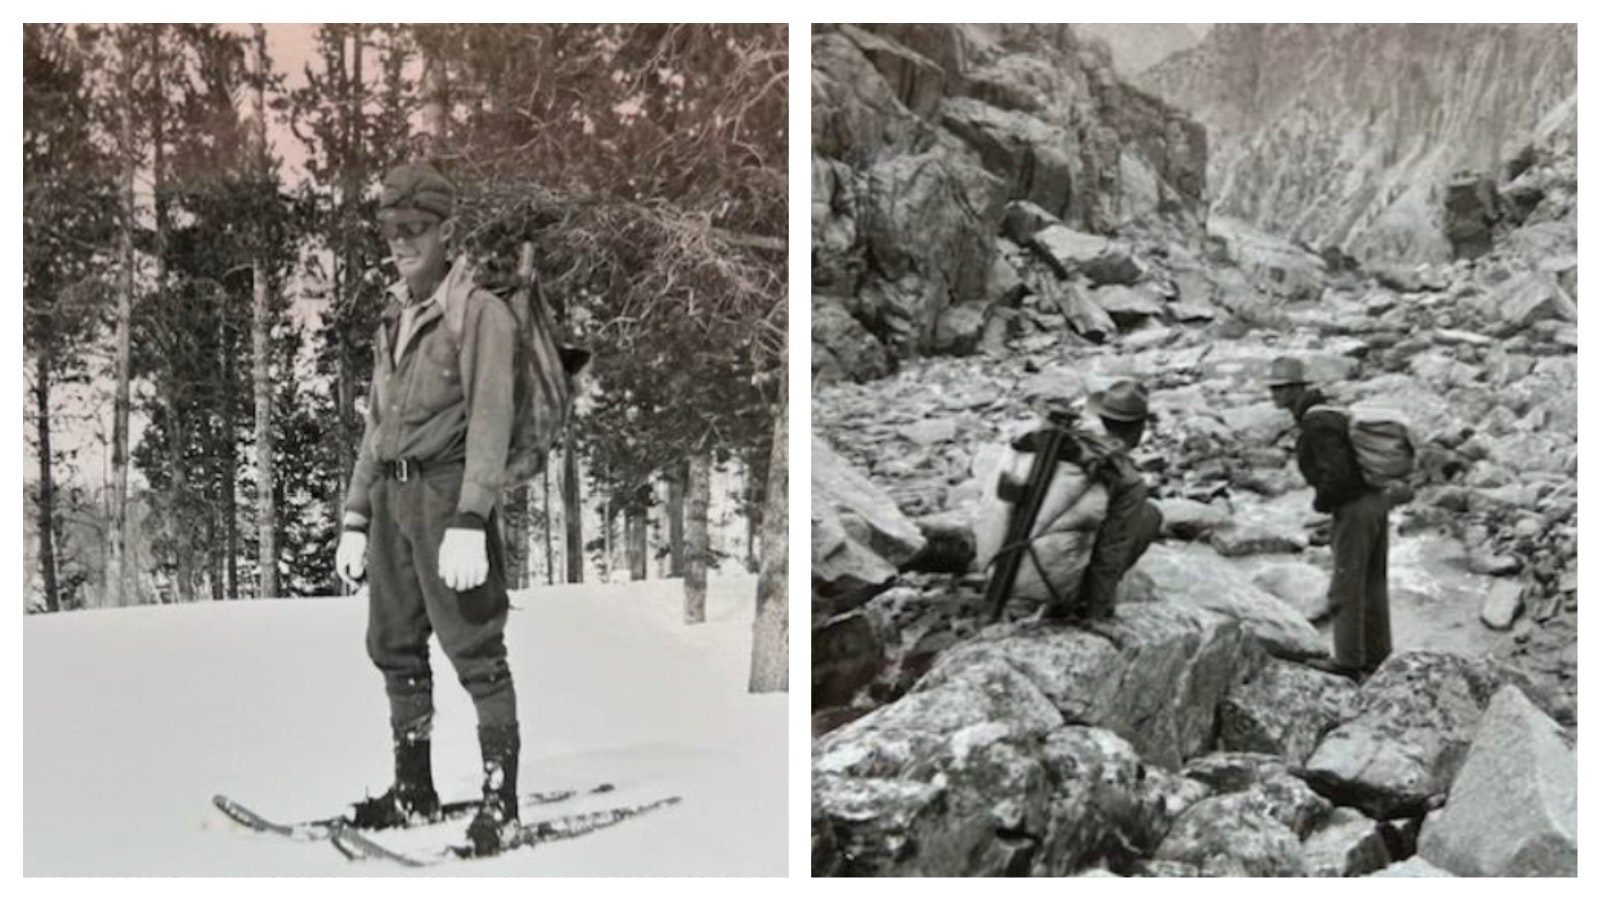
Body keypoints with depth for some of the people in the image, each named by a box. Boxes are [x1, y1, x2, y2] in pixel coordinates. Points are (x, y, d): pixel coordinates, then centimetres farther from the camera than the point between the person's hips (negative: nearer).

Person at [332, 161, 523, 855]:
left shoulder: (479, 312, -7)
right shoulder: (393, 320, 18)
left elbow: (490, 422, -15)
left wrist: (469, 524, -24)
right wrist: (355, 520, 17)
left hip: (446, 490, -8)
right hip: (390, 495, 8)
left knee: (475, 648, -7)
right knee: (394, 645, 11)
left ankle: (500, 798, -1)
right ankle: (414, 791, 21)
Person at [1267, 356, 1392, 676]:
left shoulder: (1316, 424, -17)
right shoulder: (1328, 413, 15)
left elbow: (1336, 473, -27)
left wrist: (1321, 503, -9)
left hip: (1353, 509, -10)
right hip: (1375, 501, 10)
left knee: (1346, 590, -4)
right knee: (1372, 587, 14)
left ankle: (1349, 665, 0)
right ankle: (1376, 660, 22)